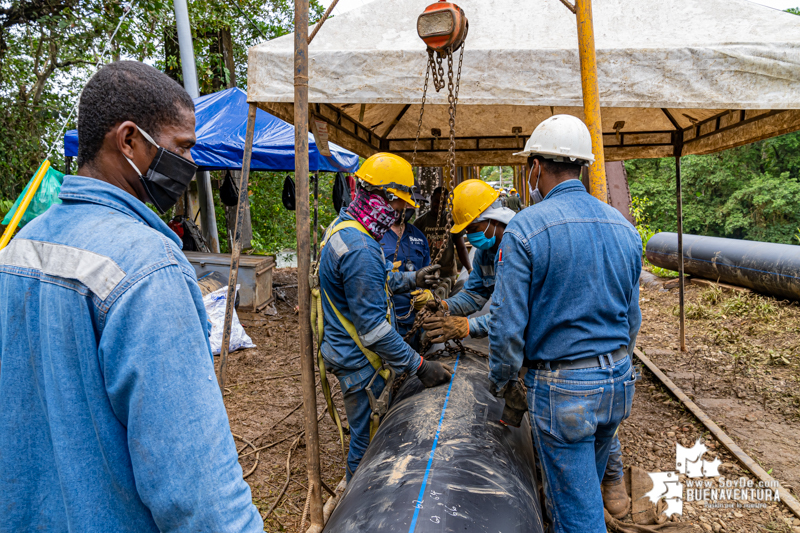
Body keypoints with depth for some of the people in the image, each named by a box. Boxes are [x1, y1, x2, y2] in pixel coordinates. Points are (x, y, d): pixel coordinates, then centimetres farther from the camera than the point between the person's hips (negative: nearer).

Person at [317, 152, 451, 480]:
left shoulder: (343, 228, 6)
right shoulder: (360, 249, -28)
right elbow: (373, 327, -28)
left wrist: (412, 280, 9)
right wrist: (419, 366, -22)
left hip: (350, 352, 11)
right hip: (360, 362, -11)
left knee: (365, 435, 25)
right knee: (367, 442, 6)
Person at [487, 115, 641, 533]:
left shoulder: (526, 228, -16)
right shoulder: (625, 228, 5)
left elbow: (509, 322, -15)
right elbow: (633, 318, 12)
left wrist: (502, 380, 1)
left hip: (562, 390, -6)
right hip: (619, 381, 7)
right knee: (587, 488, 26)